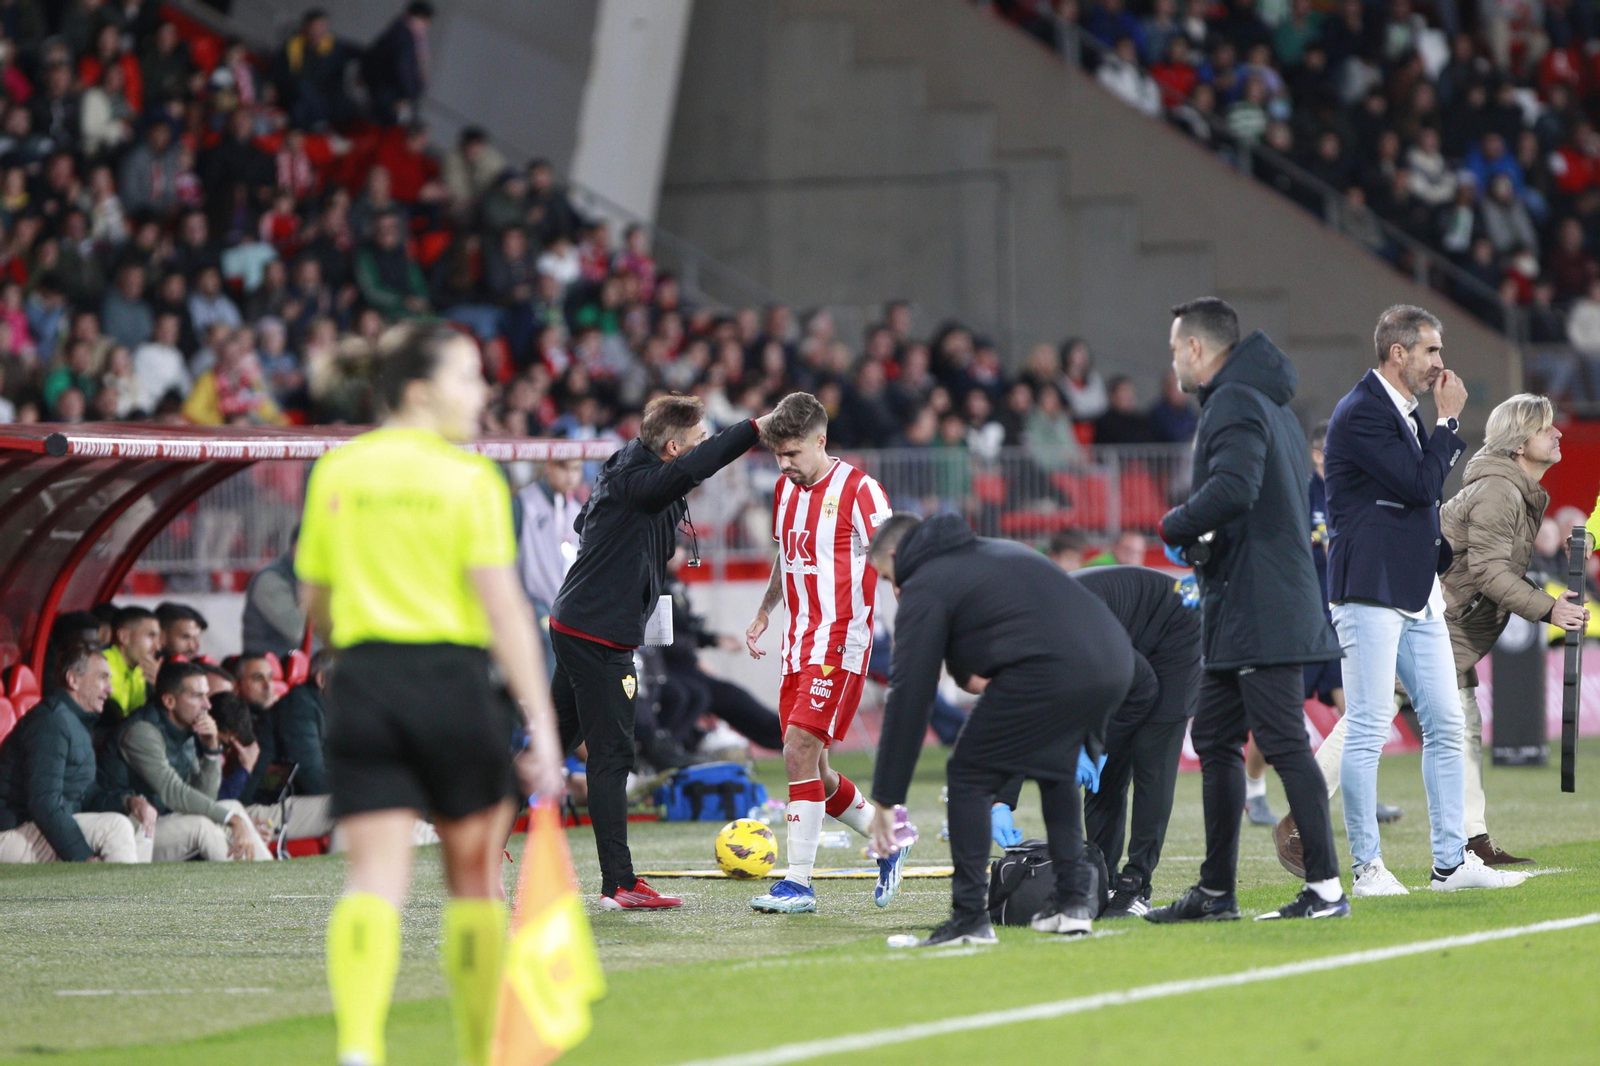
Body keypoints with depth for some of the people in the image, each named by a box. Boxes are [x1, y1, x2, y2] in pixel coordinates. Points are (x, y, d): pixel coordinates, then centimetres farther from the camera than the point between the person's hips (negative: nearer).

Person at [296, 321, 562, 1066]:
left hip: (362, 678, 3)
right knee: (473, 878, 12)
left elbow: (314, 603, 15)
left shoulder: (335, 473, 7)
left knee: (374, 877, -3)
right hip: (455, 680, -3)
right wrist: (540, 724, -13)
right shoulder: (471, 479, -6)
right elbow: (503, 607, -12)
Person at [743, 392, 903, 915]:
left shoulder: (858, 489, -10)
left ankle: (799, 882, -14)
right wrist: (764, 612, 18)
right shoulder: (785, 490, 13)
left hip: (841, 643, -8)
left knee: (800, 750, -17)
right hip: (798, 643, 8)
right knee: (811, 771, 8)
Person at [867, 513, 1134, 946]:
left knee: (968, 777, 6)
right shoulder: (996, 551, 33)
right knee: (1055, 771, 30)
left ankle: (970, 918, 0)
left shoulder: (924, 589, 9)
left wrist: (886, 799, 7)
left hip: (1050, 669, -8)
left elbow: (909, 698, 5)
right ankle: (1073, 902, 24)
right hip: (1114, 661, 8)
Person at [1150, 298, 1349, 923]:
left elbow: (1234, 487, -28)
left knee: (1283, 742, -11)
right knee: (1215, 739, 14)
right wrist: (1205, 542, 16)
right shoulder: (1268, 404, 21)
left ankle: (1326, 888, -12)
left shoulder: (1235, 403, -11)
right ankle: (1216, 891, 18)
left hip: (1260, 611, -11)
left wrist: (1175, 526, -12)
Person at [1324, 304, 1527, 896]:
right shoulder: (1360, 413, -11)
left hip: (1418, 594, 10)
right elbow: (1422, 484, -18)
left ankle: (1451, 861, 10)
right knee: (1368, 730, -7)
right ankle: (1367, 866, -3)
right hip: (1371, 591, -10)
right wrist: (1449, 420, -8)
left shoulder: (1404, 412, 19)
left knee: (1445, 725, 7)